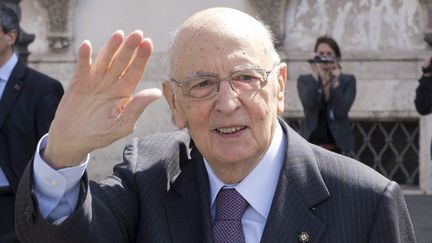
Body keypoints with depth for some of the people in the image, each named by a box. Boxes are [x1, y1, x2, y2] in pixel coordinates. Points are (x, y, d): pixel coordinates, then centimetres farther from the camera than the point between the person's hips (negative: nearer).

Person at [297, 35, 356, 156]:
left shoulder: (347, 81, 4)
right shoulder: (304, 80, 6)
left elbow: (341, 111, -9)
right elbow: (309, 104, -13)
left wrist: (335, 82, -12)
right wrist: (315, 76, -15)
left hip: (339, 147, 0)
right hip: (311, 147, 0)